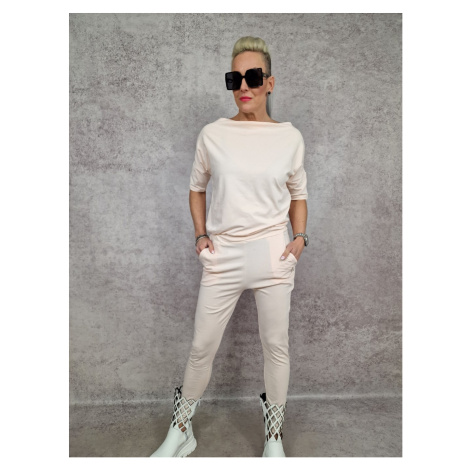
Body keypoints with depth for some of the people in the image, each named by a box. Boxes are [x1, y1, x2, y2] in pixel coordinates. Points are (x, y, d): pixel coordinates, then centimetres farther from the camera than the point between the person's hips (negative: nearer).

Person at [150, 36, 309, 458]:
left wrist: (300, 237, 0)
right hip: (223, 255, 0)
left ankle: (274, 437, 35)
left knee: (276, 346, 11)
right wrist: (201, 235, 3)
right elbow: (196, 188, 14)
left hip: (274, 254, 1)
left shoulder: (290, 137, 4)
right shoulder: (212, 135, 2)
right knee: (202, 347, 9)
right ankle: (181, 432, 34)